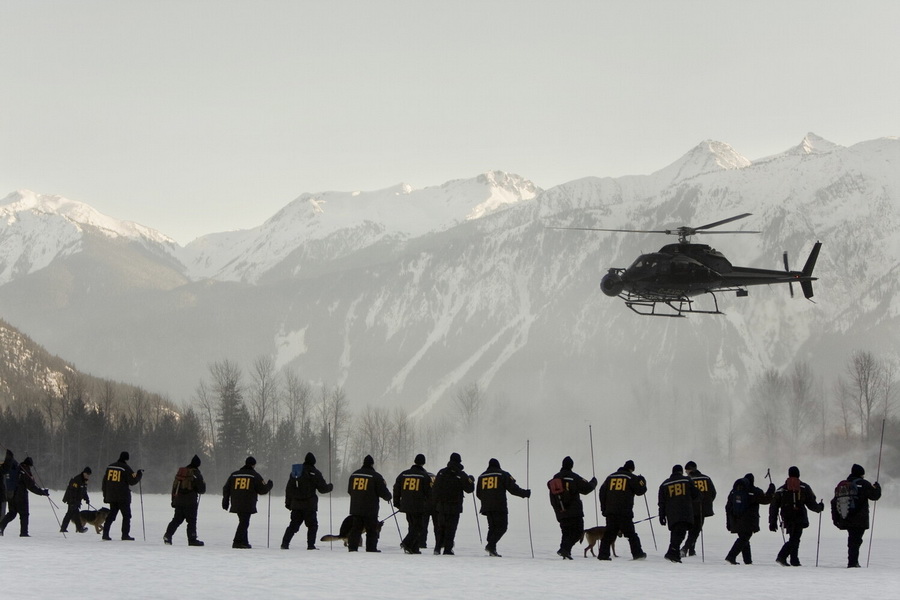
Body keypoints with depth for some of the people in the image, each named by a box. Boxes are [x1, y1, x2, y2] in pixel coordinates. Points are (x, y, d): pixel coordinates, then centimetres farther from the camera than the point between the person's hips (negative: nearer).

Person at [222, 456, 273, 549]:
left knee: (243, 522, 17)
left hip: (236, 504, 5)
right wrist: (269, 484, 18)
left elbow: (226, 489, 16)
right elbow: (263, 490, -2)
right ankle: (237, 542, -14)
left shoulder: (234, 475, 13)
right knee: (244, 523, -5)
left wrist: (225, 502, 24)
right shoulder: (255, 476, -1)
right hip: (248, 506, -5)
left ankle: (244, 542, 20)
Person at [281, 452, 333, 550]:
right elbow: (323, 488, -5)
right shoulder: (315, 473, -7)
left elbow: (288, 488, 13)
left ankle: (285, 544, 4)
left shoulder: (295, 471, 9)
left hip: (296, 505, 5)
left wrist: (288, 502, 21)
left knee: (293, 525, 12)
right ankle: (310, 545, -5)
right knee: (312, 525, 4)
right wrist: (331, 486, 17)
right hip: (309, 505, -5)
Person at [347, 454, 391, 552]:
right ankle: (371, 548, 1)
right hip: (370, 509, -5)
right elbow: (383, 492, -7)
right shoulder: (376, 476, -9)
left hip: (355, 507, 5)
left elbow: (349, 490, 20)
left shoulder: (354, 474, 9)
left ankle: (352, 547, 6)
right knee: (372, 529, 3)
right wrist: (389, 497, 14)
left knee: (356, 528, 10)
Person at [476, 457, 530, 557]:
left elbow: (478, 493, 19)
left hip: (486, 507, 5)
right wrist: (526, 493, 9)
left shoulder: (482, 476, 14)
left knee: (492, 527, 14)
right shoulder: (503, 475, 0)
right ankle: (491, 545, -20)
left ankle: (492, 550, 6)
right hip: (499, 507, -5)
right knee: (502, 527, -2)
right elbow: (513, 488, -4)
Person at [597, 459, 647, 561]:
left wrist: (604, 508, 20)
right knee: (630, 533, 3)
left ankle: (603, 554, 1)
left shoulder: (611, 477, 15)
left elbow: (602, 492, 16)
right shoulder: (631, 478, 0)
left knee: (609, 533, 7)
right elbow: (640, 490, 0)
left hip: (610, 511, 4)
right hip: (625, 512, -4)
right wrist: (642, 481, 21)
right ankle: (637, 553, 2)